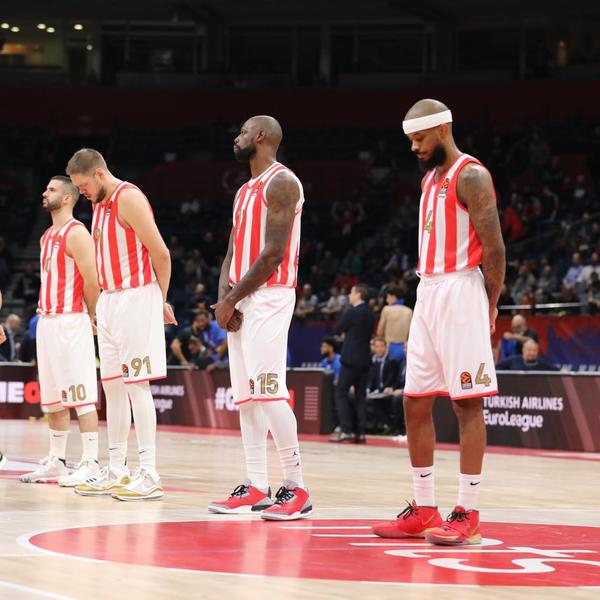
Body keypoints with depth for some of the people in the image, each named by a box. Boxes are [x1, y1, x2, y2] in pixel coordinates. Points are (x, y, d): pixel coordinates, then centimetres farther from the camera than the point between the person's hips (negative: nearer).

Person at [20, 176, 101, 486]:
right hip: (47, 321, 10)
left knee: (80, 394, -9)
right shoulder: (47, 236, 17)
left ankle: (91, 463, -9)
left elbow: (91, 279, -15)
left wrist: (94, 317, -6)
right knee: (53, 397, 11)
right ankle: (56, 462, 17)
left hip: (70, 322, -9)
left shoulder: (76, 233, -11)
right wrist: (45, 315, 15)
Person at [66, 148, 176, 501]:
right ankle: (116, 472, 14)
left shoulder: (129, 198, -14)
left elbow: (161, 254, -15)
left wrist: (160, 300, -3)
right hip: (110, 299, 9)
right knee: (113, 386, 9)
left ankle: (150, 476, -9)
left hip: (136, 298, -9)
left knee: (136, 385, -10)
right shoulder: (101, 204, 15)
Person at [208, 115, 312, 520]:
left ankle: (296, 488, -12)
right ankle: (256, 488, 9)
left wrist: (232, 299, -14)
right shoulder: (245, 191, 21)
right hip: (240, 301, 10)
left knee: (269, 392, -14)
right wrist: (223, 298, 1)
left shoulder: (281, 182, -9)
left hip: (269, 297, -10)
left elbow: (273, 253, -17)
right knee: (246, 395, 7)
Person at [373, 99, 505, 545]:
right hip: (427, 293, 9)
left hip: (460, 293, -9)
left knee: (468, 403, -7)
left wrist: (490, 307, -10)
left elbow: (494, 247, -14)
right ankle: (424, 510, 13)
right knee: (416, 403, 7)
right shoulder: (430, 179, 18)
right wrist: (429, 295, 12)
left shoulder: (470, 176, -10)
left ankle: (468, 514, -5)